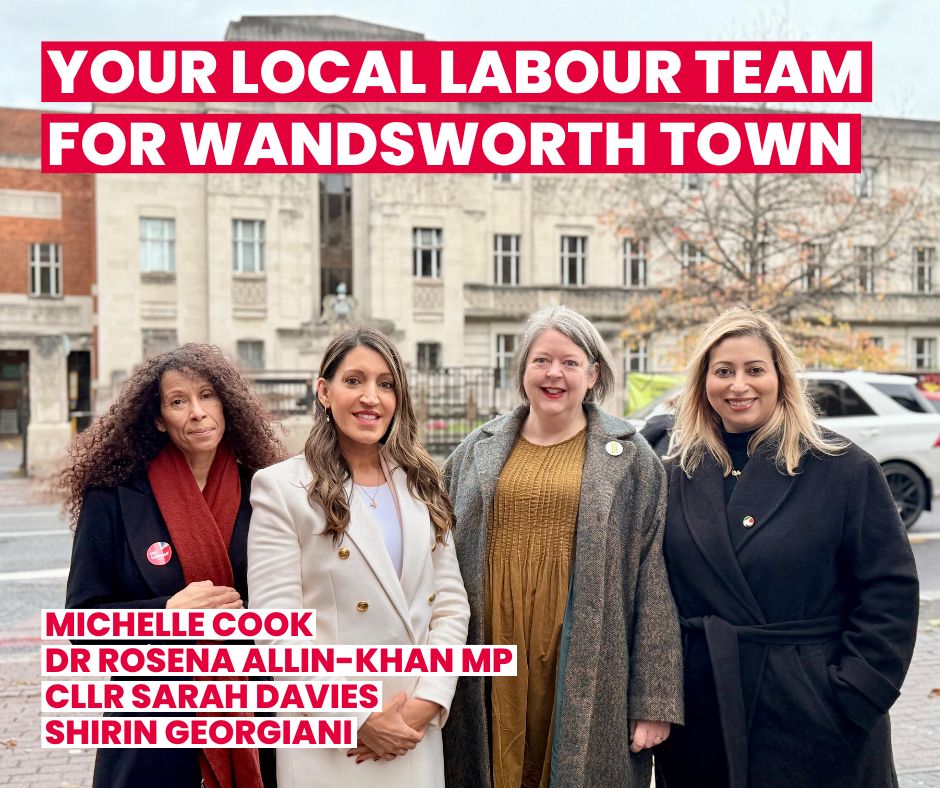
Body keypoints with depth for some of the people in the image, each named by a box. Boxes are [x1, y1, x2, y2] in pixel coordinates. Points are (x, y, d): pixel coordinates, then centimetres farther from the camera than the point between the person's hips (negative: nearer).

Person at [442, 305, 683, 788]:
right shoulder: (476, 454, 7)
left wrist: (654, 701, -5)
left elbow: (653, 586, -2)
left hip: (586, 683, -2)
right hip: (490, 678, 2)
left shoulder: (630, 459, 1)